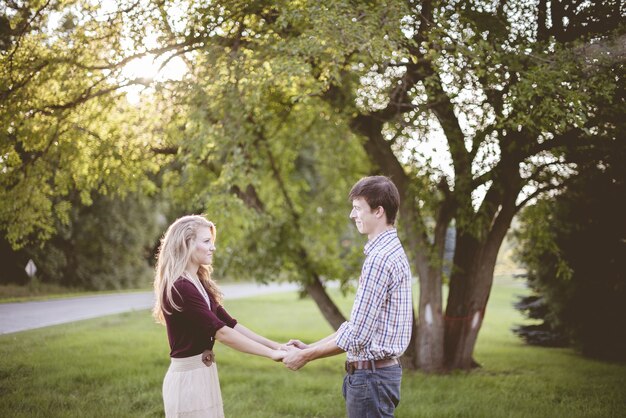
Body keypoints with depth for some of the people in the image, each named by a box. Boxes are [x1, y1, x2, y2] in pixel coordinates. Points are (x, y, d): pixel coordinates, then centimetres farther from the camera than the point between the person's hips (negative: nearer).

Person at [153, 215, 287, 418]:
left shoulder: (199, 284, 11)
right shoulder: (180, 289, -20)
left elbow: (231, 324, 9)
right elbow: (221, 332, -22)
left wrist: (276, 345, 3)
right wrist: (272, 354, -19)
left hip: (203, 373, 9)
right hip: (188, 377, -9)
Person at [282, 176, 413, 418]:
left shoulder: (380, 258, -19)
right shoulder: (390, 252, 14)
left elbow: (357, 335, -21)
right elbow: (357, 323, 16)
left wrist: (306, 356, -9)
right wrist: (310, 347, 12)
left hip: (371, 375, -10)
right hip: (378, 371, 10)